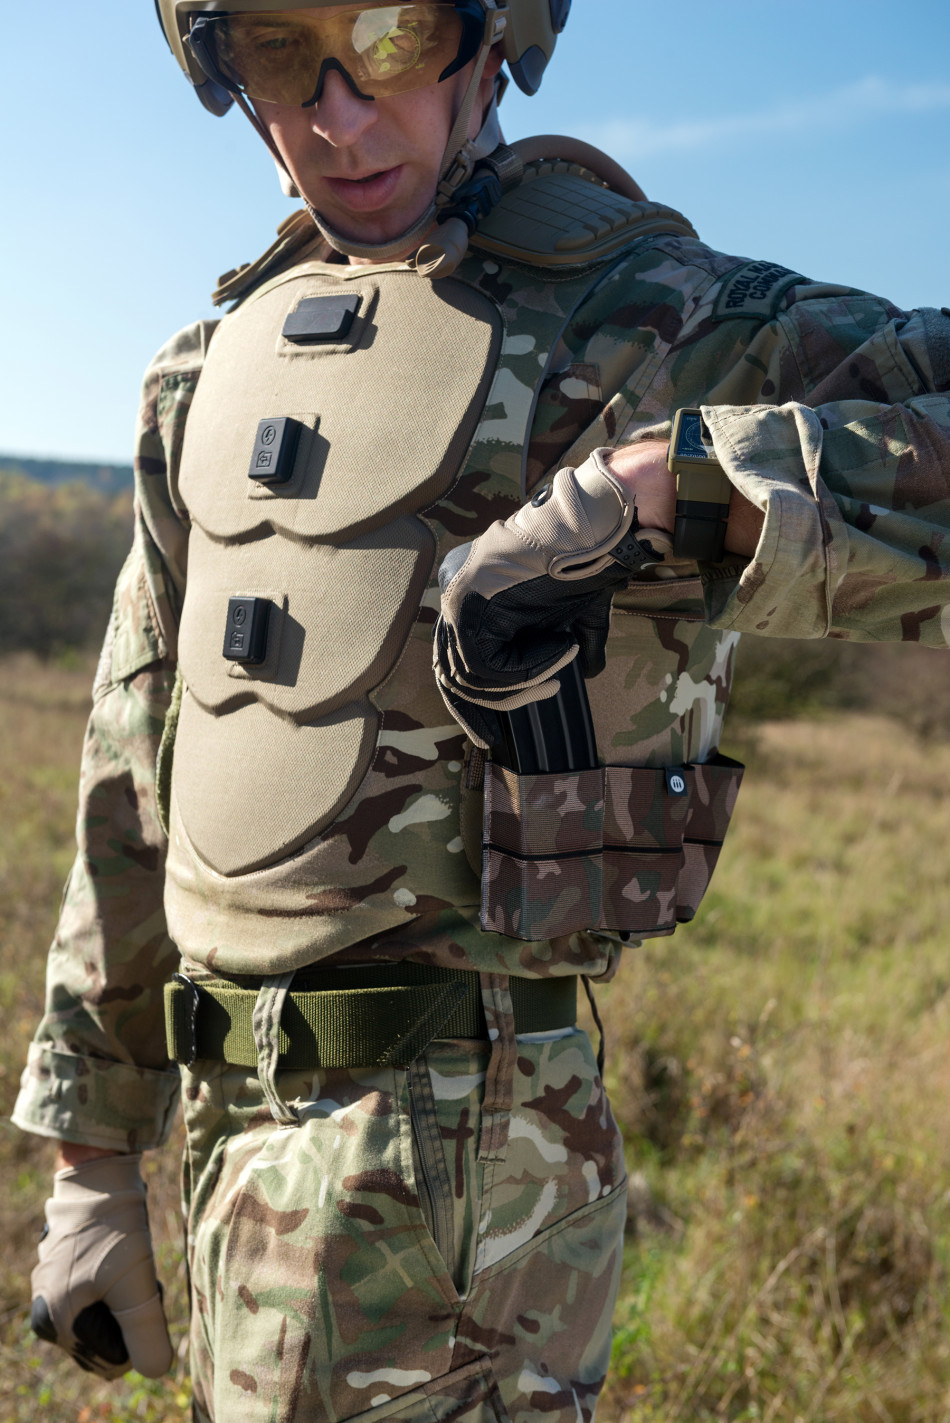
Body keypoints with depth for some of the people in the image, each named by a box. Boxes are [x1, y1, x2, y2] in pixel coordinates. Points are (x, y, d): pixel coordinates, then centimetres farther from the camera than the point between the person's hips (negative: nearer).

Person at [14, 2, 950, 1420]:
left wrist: (647, 487, -31)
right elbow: (137, 790, 13)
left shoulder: (639, 318, -8)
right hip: (228, 1119, 7)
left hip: (438, 1132, -7)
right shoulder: (218, 370, 11)